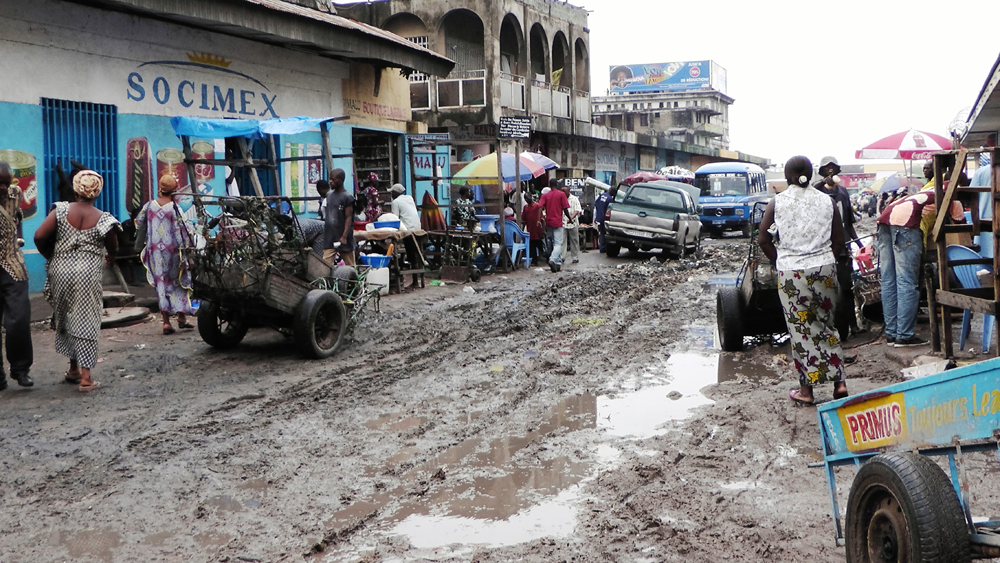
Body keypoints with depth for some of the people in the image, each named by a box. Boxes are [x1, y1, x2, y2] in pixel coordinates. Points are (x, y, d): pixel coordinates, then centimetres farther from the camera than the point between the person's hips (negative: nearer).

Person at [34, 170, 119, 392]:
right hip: (88, 273, -2)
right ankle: (85, 377, 0)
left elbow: (39, 236, -10)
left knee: (64, 318, 19)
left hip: (60, 270, 2)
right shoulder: (104, 219, -6)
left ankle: (74, 368, 28)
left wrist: (50, 256, 9)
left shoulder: (61, 211, -3)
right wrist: (109, 257, 30)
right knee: (85, 323, 3)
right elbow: (113, 249, 6)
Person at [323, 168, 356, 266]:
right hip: (330, 237, 5)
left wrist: (344, 237, -19)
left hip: (342, 238, -5)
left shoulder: (347, 198, -9)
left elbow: (348, 218, -12)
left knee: (349, 265, 7)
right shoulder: (329, 195, 11)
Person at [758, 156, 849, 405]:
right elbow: (839, 239, 7)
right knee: (826, 326, 15)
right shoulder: (827, 201, 5)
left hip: (791, 272, -3)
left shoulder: (777, 202, -3)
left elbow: (763, 239, -3)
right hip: (825, 269, 3)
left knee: (800, 329, 3)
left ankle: (806, 390, 8)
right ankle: (839, 382, 12)